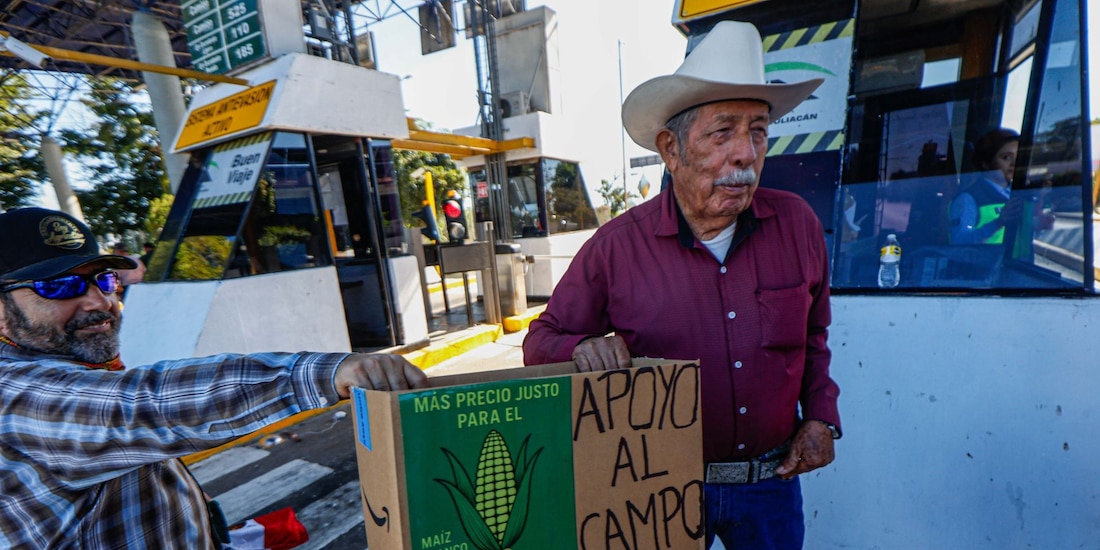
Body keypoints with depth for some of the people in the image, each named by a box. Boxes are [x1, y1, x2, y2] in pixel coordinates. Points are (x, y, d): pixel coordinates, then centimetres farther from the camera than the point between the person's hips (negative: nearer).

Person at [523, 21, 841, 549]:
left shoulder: (798, 224, -7)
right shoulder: (616, 246, -17)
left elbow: (814, 336, 10)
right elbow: (542, 341, -8)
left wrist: (820, 417, 2)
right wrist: (583, 347, -28)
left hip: (772, 480, 4)